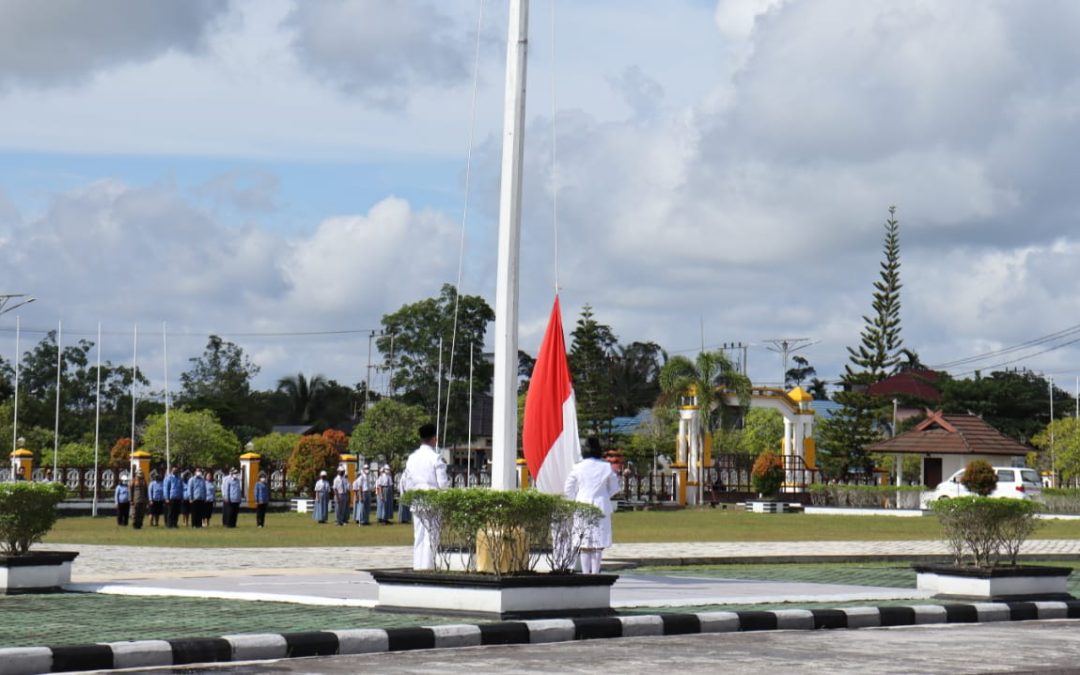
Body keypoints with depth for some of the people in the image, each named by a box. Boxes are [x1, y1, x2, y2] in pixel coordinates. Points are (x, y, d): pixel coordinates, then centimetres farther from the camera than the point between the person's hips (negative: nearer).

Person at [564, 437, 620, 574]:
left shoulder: (578, 467, -3)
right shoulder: (606, 467, -3)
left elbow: (569, 489, 3)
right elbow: (614, 488, 8)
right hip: (601, 506, 0)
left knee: (584, 542, 5)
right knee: (599, 542, 4)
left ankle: (586, 572, 3)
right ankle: (595, 571, 1)